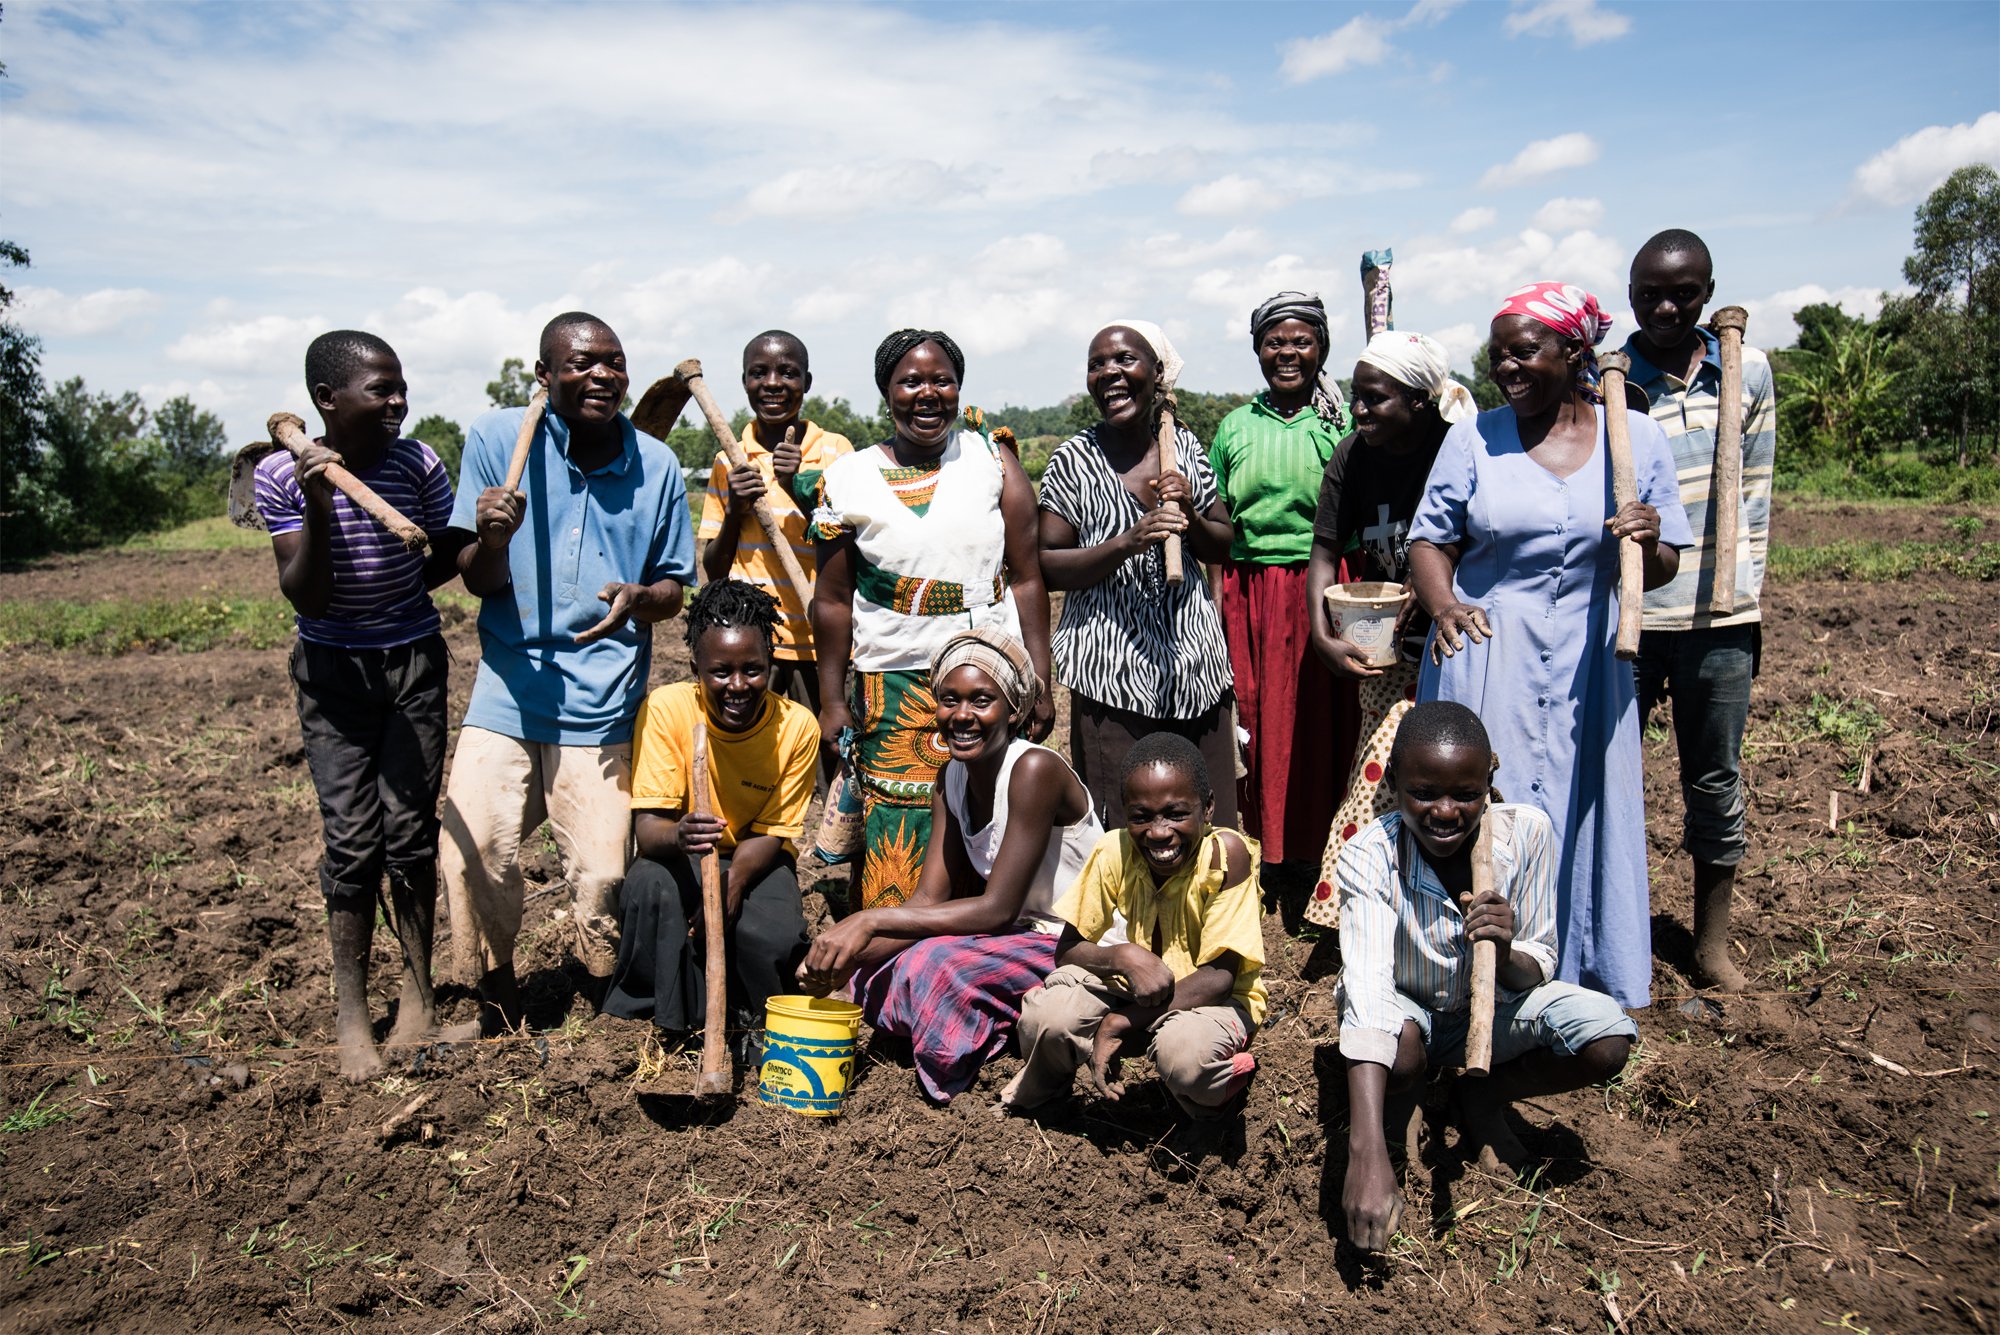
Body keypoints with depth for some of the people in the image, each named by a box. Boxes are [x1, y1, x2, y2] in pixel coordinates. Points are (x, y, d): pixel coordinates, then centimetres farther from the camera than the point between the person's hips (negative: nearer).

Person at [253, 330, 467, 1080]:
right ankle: (349, 1011, 11)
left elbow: (449, 557, 7)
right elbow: (306, 601, -17)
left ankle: (418, 992, 17)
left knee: (410, 829, 1)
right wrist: (318, 511, -28)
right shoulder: (282, 475, -13)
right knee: (351, 836, -3)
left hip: (413, 660, 1)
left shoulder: (418, 463, -10)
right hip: (332, 667, -1)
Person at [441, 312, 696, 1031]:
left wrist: (638, 598, -15)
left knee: (603, 872, -3)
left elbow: (674, 588, 9)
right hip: (508, 691, 1)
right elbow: (478, 582, 2)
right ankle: (497, 987, 21)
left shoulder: (656, 466, 1)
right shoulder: (497, 438, 0)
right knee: (473, 849, -9)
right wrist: (491, 541, -22)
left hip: (602, 702, 0)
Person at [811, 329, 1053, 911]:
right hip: (893, 687, 0)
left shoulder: (994, 463, 3)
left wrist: (1039, 684, -1)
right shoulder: (847, 479, 2)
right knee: (896, 843, -1)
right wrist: (832, 699, 4)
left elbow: (1027, 578, 3)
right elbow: (833, 600, 6)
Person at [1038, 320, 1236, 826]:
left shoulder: (1185, 445, 8)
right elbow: (1047, 567, -5)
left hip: (1196, 660, 4)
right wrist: (1129, 542, -18)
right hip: (1112, 668, -4)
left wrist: (1190, 517, -7)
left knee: (1209, 823, 9)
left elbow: (1223, 547, 14)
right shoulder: (1075, 459, -3)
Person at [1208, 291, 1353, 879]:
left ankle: (1317, 860, 13)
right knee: (1255, 723, 4)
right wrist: (1217, 603, 3)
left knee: (1318, 726, 1)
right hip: (1248, 595, 2)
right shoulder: (1235, 427, 11)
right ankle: (1259, 851, 17)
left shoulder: (1345, 423, 4)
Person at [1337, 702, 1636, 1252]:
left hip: (1491, 1008, 3)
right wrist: (1367, 1156, -52)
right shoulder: (1369, 857, -29)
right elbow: (1366, 990, -42)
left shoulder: (1527, 831, -21)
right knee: (1400, 1042, -37)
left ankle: (1481, 1099, 5)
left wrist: (1507, 955, -40)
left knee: (1609, 1037, -23)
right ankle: (1392, 1119, -1)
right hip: (1407, 1016, -3)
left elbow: (1537, 970, -12)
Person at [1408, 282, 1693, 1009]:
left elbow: (1663, 569, 7)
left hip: (1586, 662, 1)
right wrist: (1443, 604, -18)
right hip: (1485, 656, -1)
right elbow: (1430, 540, 2)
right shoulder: (1473, 436, 1)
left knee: (1584, 811, 8)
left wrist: (1649, 545, -17)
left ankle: (1584, 978, 25)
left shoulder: (1637, 438, 4)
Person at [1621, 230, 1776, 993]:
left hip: (1718, 617, 2)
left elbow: (1755, 492, 11)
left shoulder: (1748, 373, 6)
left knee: (1715, 782, 10)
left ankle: (1712, 943, 25)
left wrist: (1752, 596, 9)